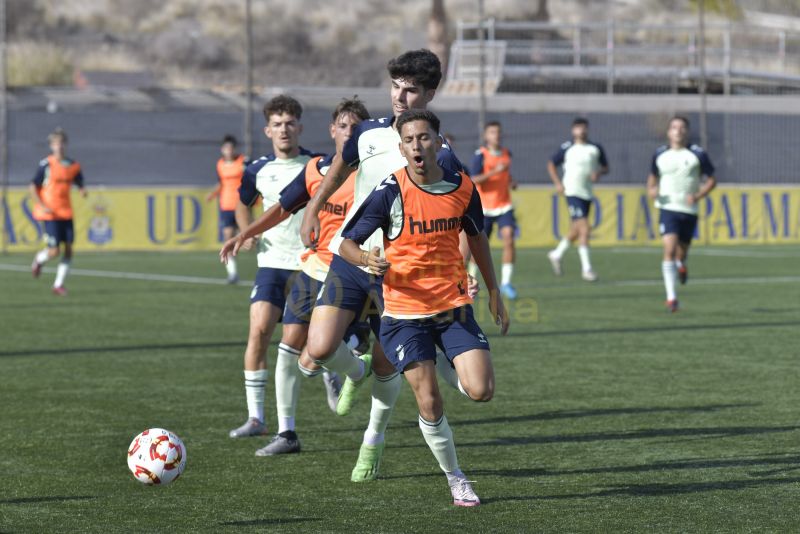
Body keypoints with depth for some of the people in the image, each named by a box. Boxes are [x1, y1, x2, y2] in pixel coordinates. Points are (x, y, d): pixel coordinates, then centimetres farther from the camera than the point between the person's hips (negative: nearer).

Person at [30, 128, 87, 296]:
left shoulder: (73, 166, 5)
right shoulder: (46, 164, -8)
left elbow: (80, 185, 16)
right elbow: (33, 187, -5)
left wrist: (83, 191, -8)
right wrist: (43, 206, -15)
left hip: (66, 213, 5)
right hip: (50, 213, -5)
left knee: (68, 249, -1)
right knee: (54, 251, -8)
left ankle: (59, 284, 10)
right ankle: (39, 259, 26)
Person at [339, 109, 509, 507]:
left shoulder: (462, 188, -2)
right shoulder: (389, 192, -12)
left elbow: (477, 238, 17)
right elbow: (347, 244, -9)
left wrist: (494, 294, 19)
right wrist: (366, 259, -31)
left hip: (454, 305, 2)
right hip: (404, 313, -2)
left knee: (481, 391, -12)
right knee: (429, 404, -5)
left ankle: (457, 375, 25)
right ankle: (454, 478, 16)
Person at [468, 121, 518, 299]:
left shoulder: (506, 153, 8)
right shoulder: (480, 155, -8)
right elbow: (473, 180, -18)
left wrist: (511, 181, 6)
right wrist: (495, 171, -25)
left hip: (504, 206, 3)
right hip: (484, 207, -3)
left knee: (508, 239, -15)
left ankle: (506, 282, -11)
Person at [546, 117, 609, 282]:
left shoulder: (596, 149, 7)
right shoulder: (567, 149, -3)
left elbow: (605, 167, 14)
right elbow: (551, 164, 8)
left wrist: (599, 173, -8)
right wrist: (557, 183, -4)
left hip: (587, 193, 6)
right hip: (572, 192, -6)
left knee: (576, 230, 17)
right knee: (584, 229, -15)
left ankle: (556, 254, 39)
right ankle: (586, 268, -13)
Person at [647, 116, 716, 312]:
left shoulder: (697, 154, -4)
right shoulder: (660, 155, 3)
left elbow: (712, 180, 3)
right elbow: (653, 176, 19)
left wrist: (698, 196, -13)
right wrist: (652, 190, -3)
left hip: (689, 210, 0)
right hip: (668, 209, 0)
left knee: (682, 251, 10)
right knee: (669, 249, -18)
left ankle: (681, 265, 51)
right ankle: (671, 298, -19)